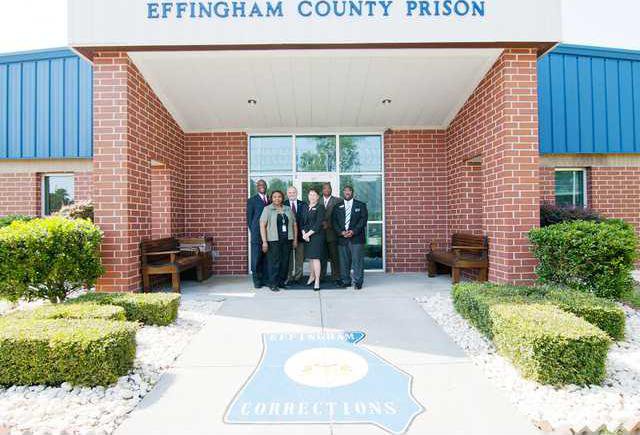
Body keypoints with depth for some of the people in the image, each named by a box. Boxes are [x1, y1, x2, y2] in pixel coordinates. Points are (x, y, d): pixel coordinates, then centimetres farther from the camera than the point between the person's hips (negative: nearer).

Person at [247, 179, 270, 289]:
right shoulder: (252, 200, 4)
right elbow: (249, 218, 4)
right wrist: (253, 231, -1)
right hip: (257, 234, -3)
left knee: (267, 258, 6)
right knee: (256, 257, 0)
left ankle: (265, 279, 16)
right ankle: (257, 280, 10)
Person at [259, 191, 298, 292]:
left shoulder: (288, 209, 13)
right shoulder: (267, 209, 1)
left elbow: (294, 224, 15)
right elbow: (262, 225, -5)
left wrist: (295, 239, 9)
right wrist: (264, 241, -11)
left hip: (287, 240, 4)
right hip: (273, 240, -4)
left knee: (285, 262, 7)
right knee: (274, 262, -3)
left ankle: (281, 282, 20)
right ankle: (273, 284, 8)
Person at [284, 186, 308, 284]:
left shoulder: (303, 205, 8)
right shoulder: (283, 205, 3)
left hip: (300, 234, 2)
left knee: (300, 257, 7)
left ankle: (298, 277, 17)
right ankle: (289, 277, 12)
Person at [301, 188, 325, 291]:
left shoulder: (320, 207, -4)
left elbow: (318, 223, -11)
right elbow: (302, 222, 12)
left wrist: (309, 233, -12)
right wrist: (304, 233, -4)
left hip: (317, 235, -5)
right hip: (306, 236, 5)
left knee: (316, 258, -7)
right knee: (310, 257, 9)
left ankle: (317, 281, -2)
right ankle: (312, 277, 23)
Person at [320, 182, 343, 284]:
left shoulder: (337, 201, 3)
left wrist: (328, 224, -13)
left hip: (332, 233, -2)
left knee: (334, 256, 1)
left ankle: (336, 277, 10)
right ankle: (321, 276, 15)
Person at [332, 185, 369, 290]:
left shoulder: (361, 205, 10)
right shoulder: (338, 207, 15)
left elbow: (364, 219, -1)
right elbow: (335, 221, 8)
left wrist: (353, 231, -12)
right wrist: (341, 232, -9)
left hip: (356, 237, -2)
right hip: (342, 238, 2)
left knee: (357, 260, -5)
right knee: (344, 261, 4)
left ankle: (358, 282, 3)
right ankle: (345, 281, 14)